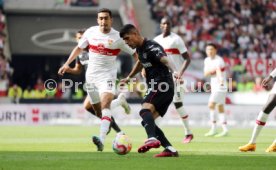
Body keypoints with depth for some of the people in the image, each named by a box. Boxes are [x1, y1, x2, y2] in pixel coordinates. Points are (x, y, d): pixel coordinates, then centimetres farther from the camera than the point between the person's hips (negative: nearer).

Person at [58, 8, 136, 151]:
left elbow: (134, 53, -1)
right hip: (91, 75, 5)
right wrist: (67, 63, 8)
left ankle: (102, 140, -40)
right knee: (97, 110, 11)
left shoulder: (118, 37, -8)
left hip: (107, 76, -5)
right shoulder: (90, 32, 1)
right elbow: (79, 48, 15)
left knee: (105, 104, -26)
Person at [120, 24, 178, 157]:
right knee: (147, 121, 6)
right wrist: (129, 77, 48)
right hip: (155, 88, 10)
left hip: (162, 86, -10)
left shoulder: (151, 47, -14)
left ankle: (152, 140, -54)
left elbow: (165, 60, -34)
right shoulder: (140, 48, 16)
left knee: (145, 110, -33)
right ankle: (170, 149, 0)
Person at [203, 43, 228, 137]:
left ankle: (213, 129, -13)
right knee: (220, 107, 9)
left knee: (211, 105, -16)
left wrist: (221, 79, -54)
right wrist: (212, 71, -18)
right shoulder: (207, 60, 9)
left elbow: (219, 70, -36)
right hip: (214, 86, 9)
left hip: (220, 86, -9)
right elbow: (206, 73, 3)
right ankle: (225, 129, 11)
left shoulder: (218, 60, -16)